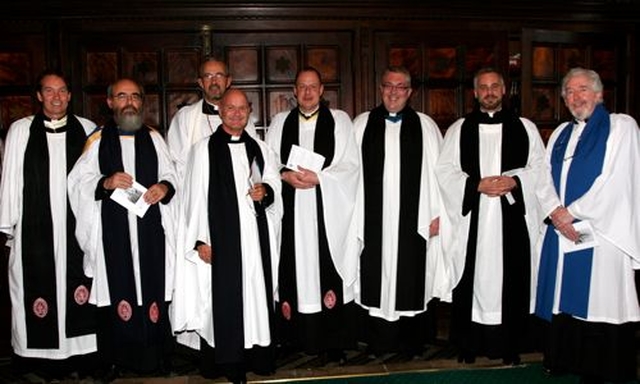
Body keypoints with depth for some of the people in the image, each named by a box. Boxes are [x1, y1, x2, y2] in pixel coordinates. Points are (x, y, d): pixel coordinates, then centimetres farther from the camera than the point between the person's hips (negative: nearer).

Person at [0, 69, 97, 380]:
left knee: (78, 290, 4)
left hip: (78, 226, 1)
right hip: (35, 229, 0)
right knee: (39, 295, 3)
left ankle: (81, 356, 16)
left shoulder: (88, 130, 7)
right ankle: (44, 360, 15)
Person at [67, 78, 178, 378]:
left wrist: (165, 186, -10)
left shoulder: (153, 138, 13)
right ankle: (116, 359, 12)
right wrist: (105, 183, -14)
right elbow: (79, 181, 4)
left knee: (153, 289, 0)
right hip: (113, 230, -1)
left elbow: (171, 173, 11)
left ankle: (155, 356, 11)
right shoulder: (98, 139, 8)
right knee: (116, 291, 0)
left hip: (150, 228, 1)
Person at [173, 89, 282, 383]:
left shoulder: (260, 149, 14)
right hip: (219, 236, -3)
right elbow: (195, 197, -2)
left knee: (256, 293, 4)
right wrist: (199, 240, -8)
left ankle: (255, 355, 15)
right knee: (222, 298, -2)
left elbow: (275, 186, 18)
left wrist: (266, 191, -6)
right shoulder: (204, 149, 2)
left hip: (255, 237, 4)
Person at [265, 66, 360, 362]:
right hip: (291, 210, 2)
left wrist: (318, 176, -13)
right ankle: (296, 337, 13)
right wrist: (286, 175, -9)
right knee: (294, 271, 2)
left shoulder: (339, 119, 8)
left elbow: (350, 165, 1)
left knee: (327, 270, -2)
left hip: (328, 210, -2)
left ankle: (332, 342, 7)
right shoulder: (279, 122, 15)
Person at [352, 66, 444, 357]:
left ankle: (413, 340, 22)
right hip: (373, 220, 1)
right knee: (376, 278, 7)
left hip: (414, 221, 0)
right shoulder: (362, 124, 6)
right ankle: (378, 340, 21)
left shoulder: (425, 125, 4)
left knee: (412, 281, 6)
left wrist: (439, 213, -4)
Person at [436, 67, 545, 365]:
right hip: (471, 219, 0)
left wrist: (514, 181, -11)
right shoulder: (459, 129, 9)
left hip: (512, 218, 1)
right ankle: (469, 344, 13)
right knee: (472, 279, 1)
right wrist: (477, 184, -11)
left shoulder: (525, 128, 11)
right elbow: (444, 170, 2)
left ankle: (510, 345, 16)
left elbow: (539, 167, 7)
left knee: (510, 280, 3)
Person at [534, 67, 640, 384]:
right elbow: (545, 179, 11)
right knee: (563, 301, 8)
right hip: (561, 231, 5)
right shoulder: (561, 133, 17)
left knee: (598, 306, -3)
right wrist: (554, 210, -8)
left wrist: (572, 212, -11)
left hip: (600, 234, -5)